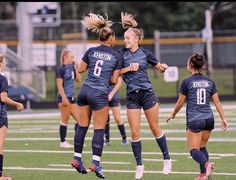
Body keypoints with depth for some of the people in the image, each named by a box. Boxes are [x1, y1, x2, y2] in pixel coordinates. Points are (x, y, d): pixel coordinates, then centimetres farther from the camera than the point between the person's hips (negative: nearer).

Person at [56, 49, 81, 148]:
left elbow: (78, 79, 8)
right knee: (65, 120, -3)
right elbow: (59, 84, -14)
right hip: (64, 97, -8)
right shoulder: (61, 69, -10)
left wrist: (76, 69, -1)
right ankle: (63, 142, 5)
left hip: (72, 97, 8)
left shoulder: (71, 67, 11)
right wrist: (64, 98, -19)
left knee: (79, 119, 6)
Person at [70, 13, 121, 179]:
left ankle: (77, 159, 16)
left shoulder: (91, 51, 5)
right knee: (99, 129, -1)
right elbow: (114, 80, 0)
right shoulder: (117, 56, -1)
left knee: (82, 126, 12)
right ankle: (95, 162, -7)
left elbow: (81, 69, 15)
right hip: (100, 94, -4)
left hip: (85, 91, 4)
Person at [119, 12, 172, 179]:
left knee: (155, 128, 6)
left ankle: (167, 159, 20)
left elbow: (160, 68, 10)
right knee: (135, 132, -2)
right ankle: (139, 166, 8)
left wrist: (163, 67, -11)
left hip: (147, 93, -1)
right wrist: (129, 68, -16)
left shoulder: (146, 53, -2)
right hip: (132, 96, 1)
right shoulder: (122, 53, -2)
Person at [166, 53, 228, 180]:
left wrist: (173, 115, 18)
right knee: (202, 147, 18)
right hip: (209, 119, 5)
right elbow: (217, 102, 7)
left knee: (193, 149, -3)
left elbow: (180, 103, 2)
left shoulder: (187, 82, -5)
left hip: (194, 120, -5)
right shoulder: (209, 82, 8)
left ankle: (207, 164, -31)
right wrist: (223, 118, 12)